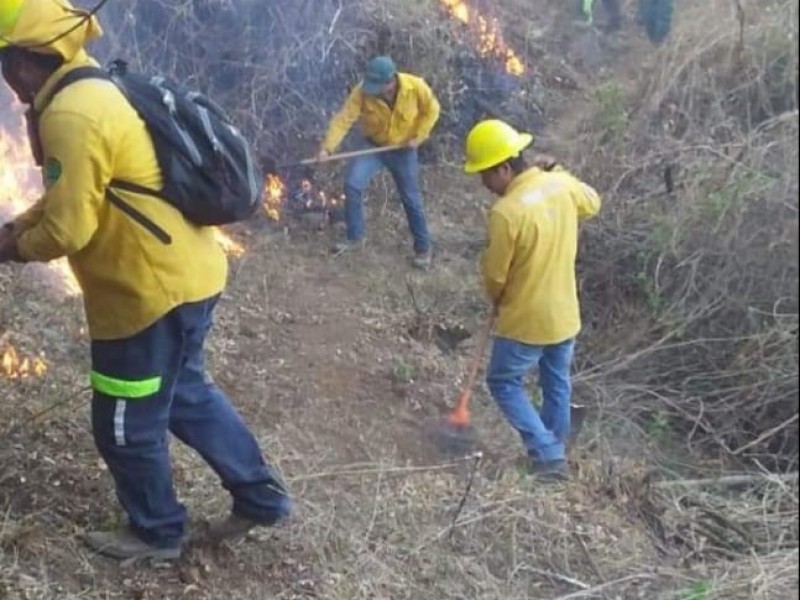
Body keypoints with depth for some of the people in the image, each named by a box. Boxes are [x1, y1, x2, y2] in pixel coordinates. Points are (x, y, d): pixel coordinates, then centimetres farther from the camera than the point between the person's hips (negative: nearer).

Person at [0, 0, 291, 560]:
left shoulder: (70, 116, -22)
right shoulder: (95, 92, 11)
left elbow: (66, 230, -20)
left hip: (155, 290, -10)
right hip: (186, 273, 10)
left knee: (127, 425, 10)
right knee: (185, 393, 24)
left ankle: (157, 532, 31)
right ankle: (261, 496, 34)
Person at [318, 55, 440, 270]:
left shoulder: (416, 87, -25)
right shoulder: (362, 91, -25)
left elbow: (431, 110, -8)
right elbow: (344, 118, -28)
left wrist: (417, 137, -15)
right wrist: (327, 147, -39)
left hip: (403, 149, -1)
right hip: (373, 146, 1)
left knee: (411, 200, 5)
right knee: (352, 184, -15)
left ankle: (423, 248, 22)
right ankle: (354, 235, 6)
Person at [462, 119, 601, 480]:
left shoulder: (506, 212, -27)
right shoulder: (561, 186, -7)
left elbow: (495, 275, -15)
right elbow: (592, 203, 17)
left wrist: (496, 301, 6)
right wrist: (557, 170, 17)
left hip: (525, 321, -7)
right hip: (565, 315, 7)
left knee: (504, 384, 13)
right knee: (557, 385, 23)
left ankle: (548, 457, 7)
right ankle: (554, 451, 39)